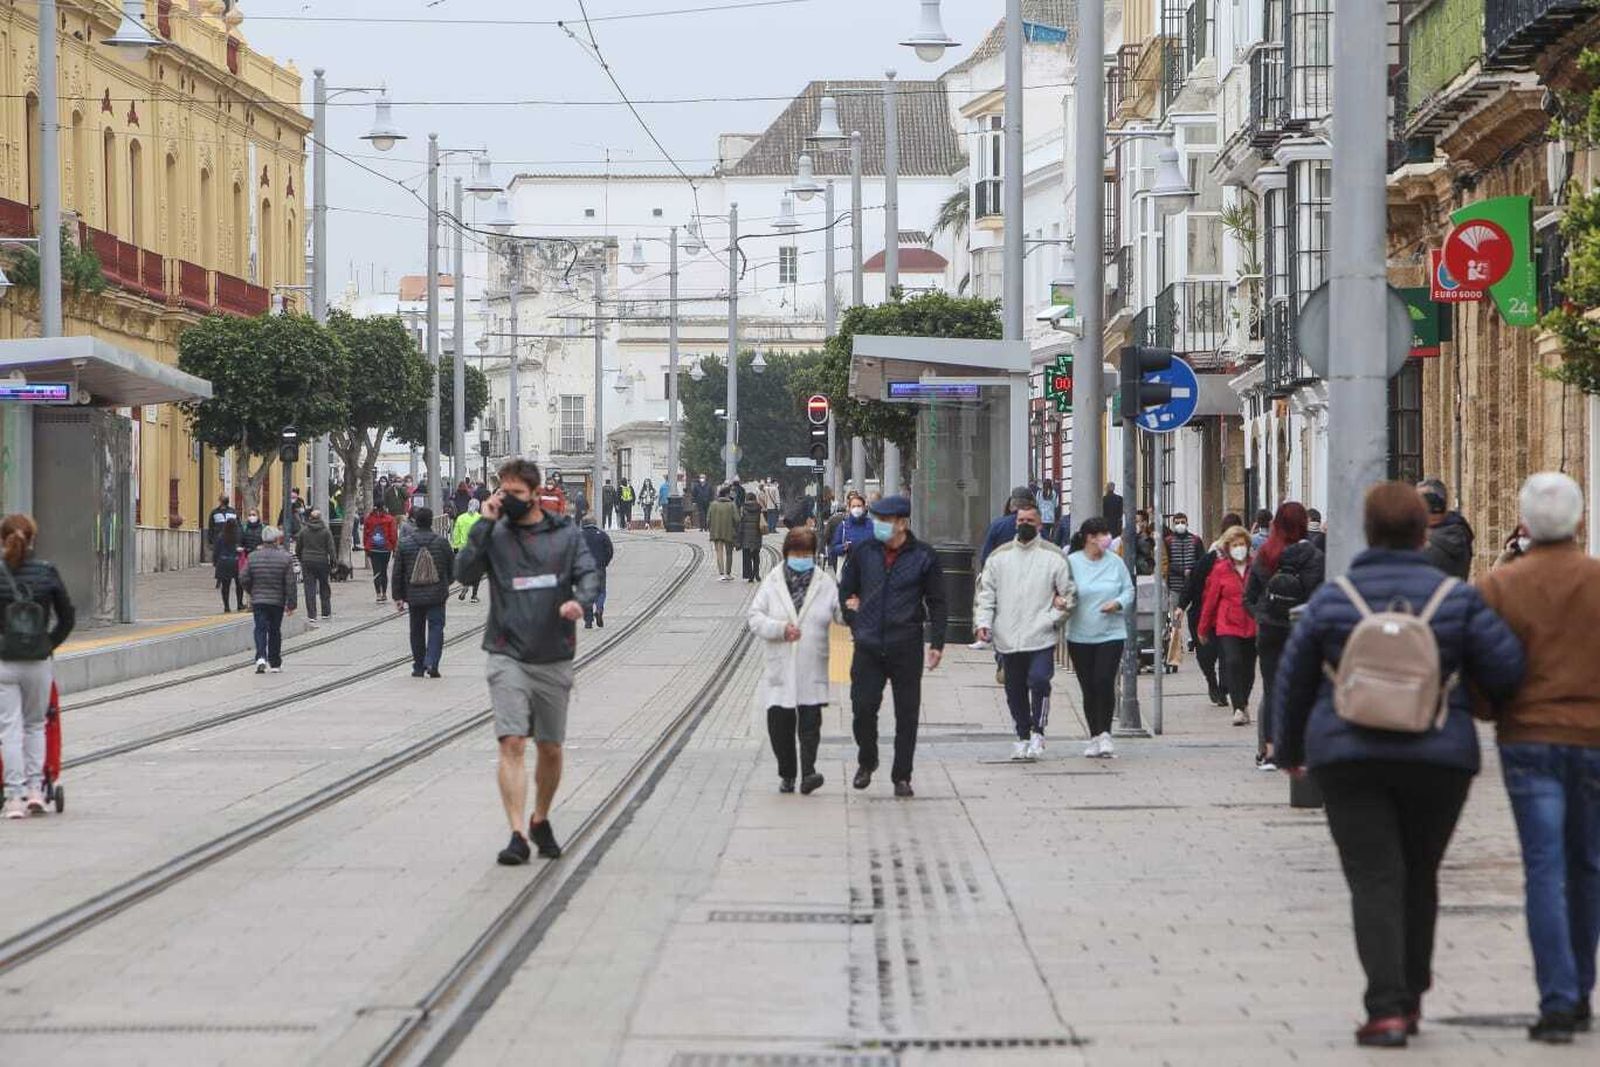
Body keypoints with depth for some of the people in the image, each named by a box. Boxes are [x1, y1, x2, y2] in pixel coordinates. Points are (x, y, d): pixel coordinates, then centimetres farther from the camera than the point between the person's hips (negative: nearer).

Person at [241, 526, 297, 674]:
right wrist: (291, 604, -2)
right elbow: (291, 583, -9)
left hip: (258, 601, 1)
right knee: (275, 631, 12)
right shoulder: (285, 558, -8)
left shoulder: (253, 556, -2)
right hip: (278, 601, -1)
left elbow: (245, 580, 3)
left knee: (260, 629, 1)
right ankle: (275, 663, 20)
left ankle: (261, 657, -22)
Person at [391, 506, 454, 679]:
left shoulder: (404, 544, -3)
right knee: (436, 627, 2)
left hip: (414, 595, 1)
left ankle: (419, 666, 17)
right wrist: (445, 587, 25)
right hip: (437, 595, -1)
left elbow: (397, 573, 0)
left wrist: (398, 597, 7)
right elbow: (452, 569, 7)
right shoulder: (442, 542, -3)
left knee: (417, 630, 12)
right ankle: (431, 662, -15)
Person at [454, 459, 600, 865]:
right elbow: (464, 571, -8)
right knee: (512, 743, -15)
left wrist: (579, 600, -26)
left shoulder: (566, 534, 6)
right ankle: (518, 835, -19)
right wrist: (484, 523, -12)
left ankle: (540, 820, 33)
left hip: (554, 659, 2)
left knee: (550, 749, 11)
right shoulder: (495, 534, 4)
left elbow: (589, 573, -5)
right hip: (508, 657, -2)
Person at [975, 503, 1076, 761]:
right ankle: (1022, 737, 21)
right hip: (1007, 639, 3)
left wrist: (1051, 618, -8)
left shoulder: (1054, 556, 3)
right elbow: (985, 592, 11)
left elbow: (1070, 594, 4)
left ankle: (1037, 732, -2)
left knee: (1039, 680, -17)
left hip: (1041, 637, -3)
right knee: (1015, 689, 9)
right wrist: (983, 622, -3)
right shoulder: (999, 556, 10)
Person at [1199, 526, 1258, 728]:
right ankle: (1239, 709, -17)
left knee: (1248, 668, 9)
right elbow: (1210, 600, 5)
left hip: (1252, 626, 2)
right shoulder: (1220, 570, 0)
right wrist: (1203, 629, 10)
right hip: (1227, 626, -2)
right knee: (1233, 662, -18)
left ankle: (1243, 702, 33)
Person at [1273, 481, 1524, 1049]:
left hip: (1348, 761, -1)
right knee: (1419, 878, 18)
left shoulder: (1332, 598, 0)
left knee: (1374, 881, -3)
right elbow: (1506, 668, -6)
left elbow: (1294, 681, 7)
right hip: (1438, 761, 1)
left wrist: (1288, 749, 22)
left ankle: (1387, 1008, -16)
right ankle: (1410, 997, 27)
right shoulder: (1455, 598, -3)